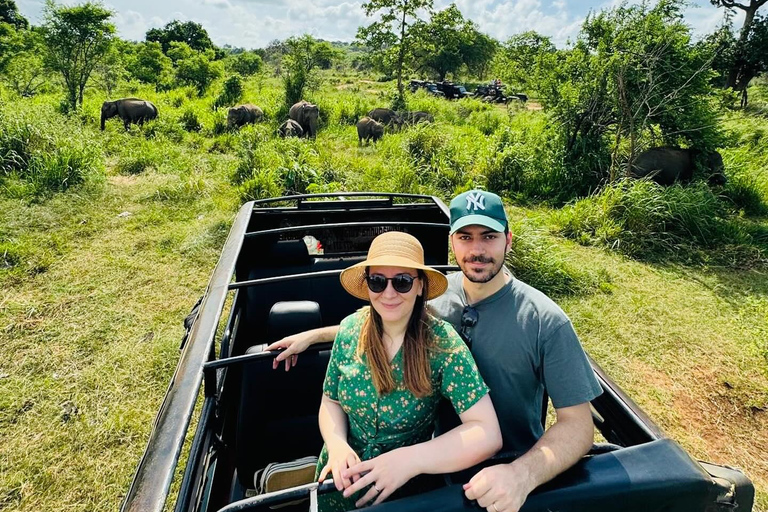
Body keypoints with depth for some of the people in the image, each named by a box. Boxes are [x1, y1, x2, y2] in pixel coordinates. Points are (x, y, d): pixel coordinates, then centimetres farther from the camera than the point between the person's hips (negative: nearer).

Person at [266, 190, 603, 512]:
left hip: (512, 479, 0)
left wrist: (523, 474, -32)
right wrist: (314, 334, 10)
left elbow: (577, 424, -15)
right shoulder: (436, 293, -7)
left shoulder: (546, 321, -18)